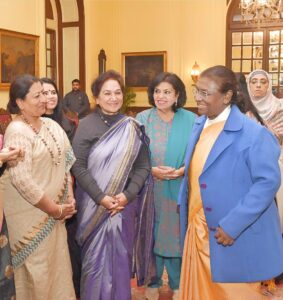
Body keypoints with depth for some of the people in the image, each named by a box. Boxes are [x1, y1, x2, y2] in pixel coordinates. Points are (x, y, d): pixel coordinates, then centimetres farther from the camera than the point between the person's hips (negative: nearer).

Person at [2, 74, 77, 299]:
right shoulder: (16, 132, -17)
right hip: (31, 214, -6)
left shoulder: (52, 125, 5)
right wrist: (55, 210, -16)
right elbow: (21, 180, -24)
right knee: (38, 271, 9)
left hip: (55, 211, 6)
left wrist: (70, 198, -2)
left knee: (58, 265, 17)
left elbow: (67, 161, 10)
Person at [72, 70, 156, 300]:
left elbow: (143, 165, 1)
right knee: (96, 258, 8)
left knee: (121, 257, 13)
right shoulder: (87, 126, -5)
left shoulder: (132, 127, 2)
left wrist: (127, 195, -12)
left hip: (125, 204, 2)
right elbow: (78, 167, -10)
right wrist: (101, 197, -16)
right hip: (95, 205, -2)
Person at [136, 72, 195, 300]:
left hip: (179, 189, 0)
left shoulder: (190, 120, -3)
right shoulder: (143, 118, -1)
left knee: (177, 234, 10)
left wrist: (182, 170, -19)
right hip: (149, 188, 1)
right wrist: (151, 170, -16)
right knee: (151, 234, 11)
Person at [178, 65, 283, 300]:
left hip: (235, 236, -7)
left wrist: (232, 225, -23)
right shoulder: (199, 125, 8)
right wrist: (183, 203, 9)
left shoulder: (253, 134, -17)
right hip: (197, 230, 7)